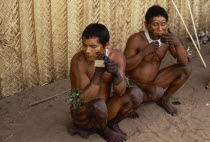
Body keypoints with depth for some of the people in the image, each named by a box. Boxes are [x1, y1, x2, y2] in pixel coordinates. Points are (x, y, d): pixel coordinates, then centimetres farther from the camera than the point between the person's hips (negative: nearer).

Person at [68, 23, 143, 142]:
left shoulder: (117, 56, -12)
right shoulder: (79, 61, -25)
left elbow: (120, 92, -16)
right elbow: (85, 99, -27)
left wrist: (116, 74, -36)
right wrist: (99, 72, -37)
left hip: (105, 109, 4)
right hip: (82, 112, -4)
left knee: (136, 94, -17)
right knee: (99, 105, -36)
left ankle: (112, 123, 8)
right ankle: (103, 130, -1)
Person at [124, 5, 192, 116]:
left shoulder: (168, 37, -5)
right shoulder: (136, 39, -21)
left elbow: (184, 62, -8)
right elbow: (124, 66, -22)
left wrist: (177, 43, -26)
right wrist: (144, 52, -32)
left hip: (153, 81, 6)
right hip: (133, 83, -6)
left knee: (187, 68, -5)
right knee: (157, 93, -35)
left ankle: (164, 99, 10)